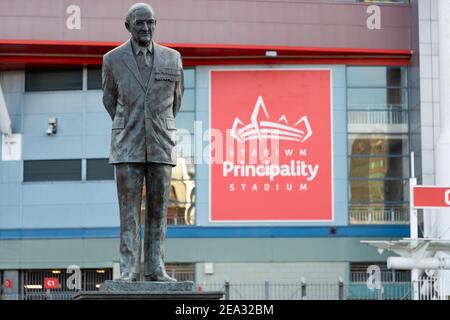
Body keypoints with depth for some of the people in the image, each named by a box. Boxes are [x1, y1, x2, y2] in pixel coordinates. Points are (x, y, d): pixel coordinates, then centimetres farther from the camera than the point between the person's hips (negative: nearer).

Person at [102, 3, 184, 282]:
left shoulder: (172, 58, 4)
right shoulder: (113, 60, 1)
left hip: (160, 145, 1)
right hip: (128, 145, -1)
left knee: (158, 209, 2)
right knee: (129, 209, -4)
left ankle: (155, 268, 6)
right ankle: (129, 270, -2)